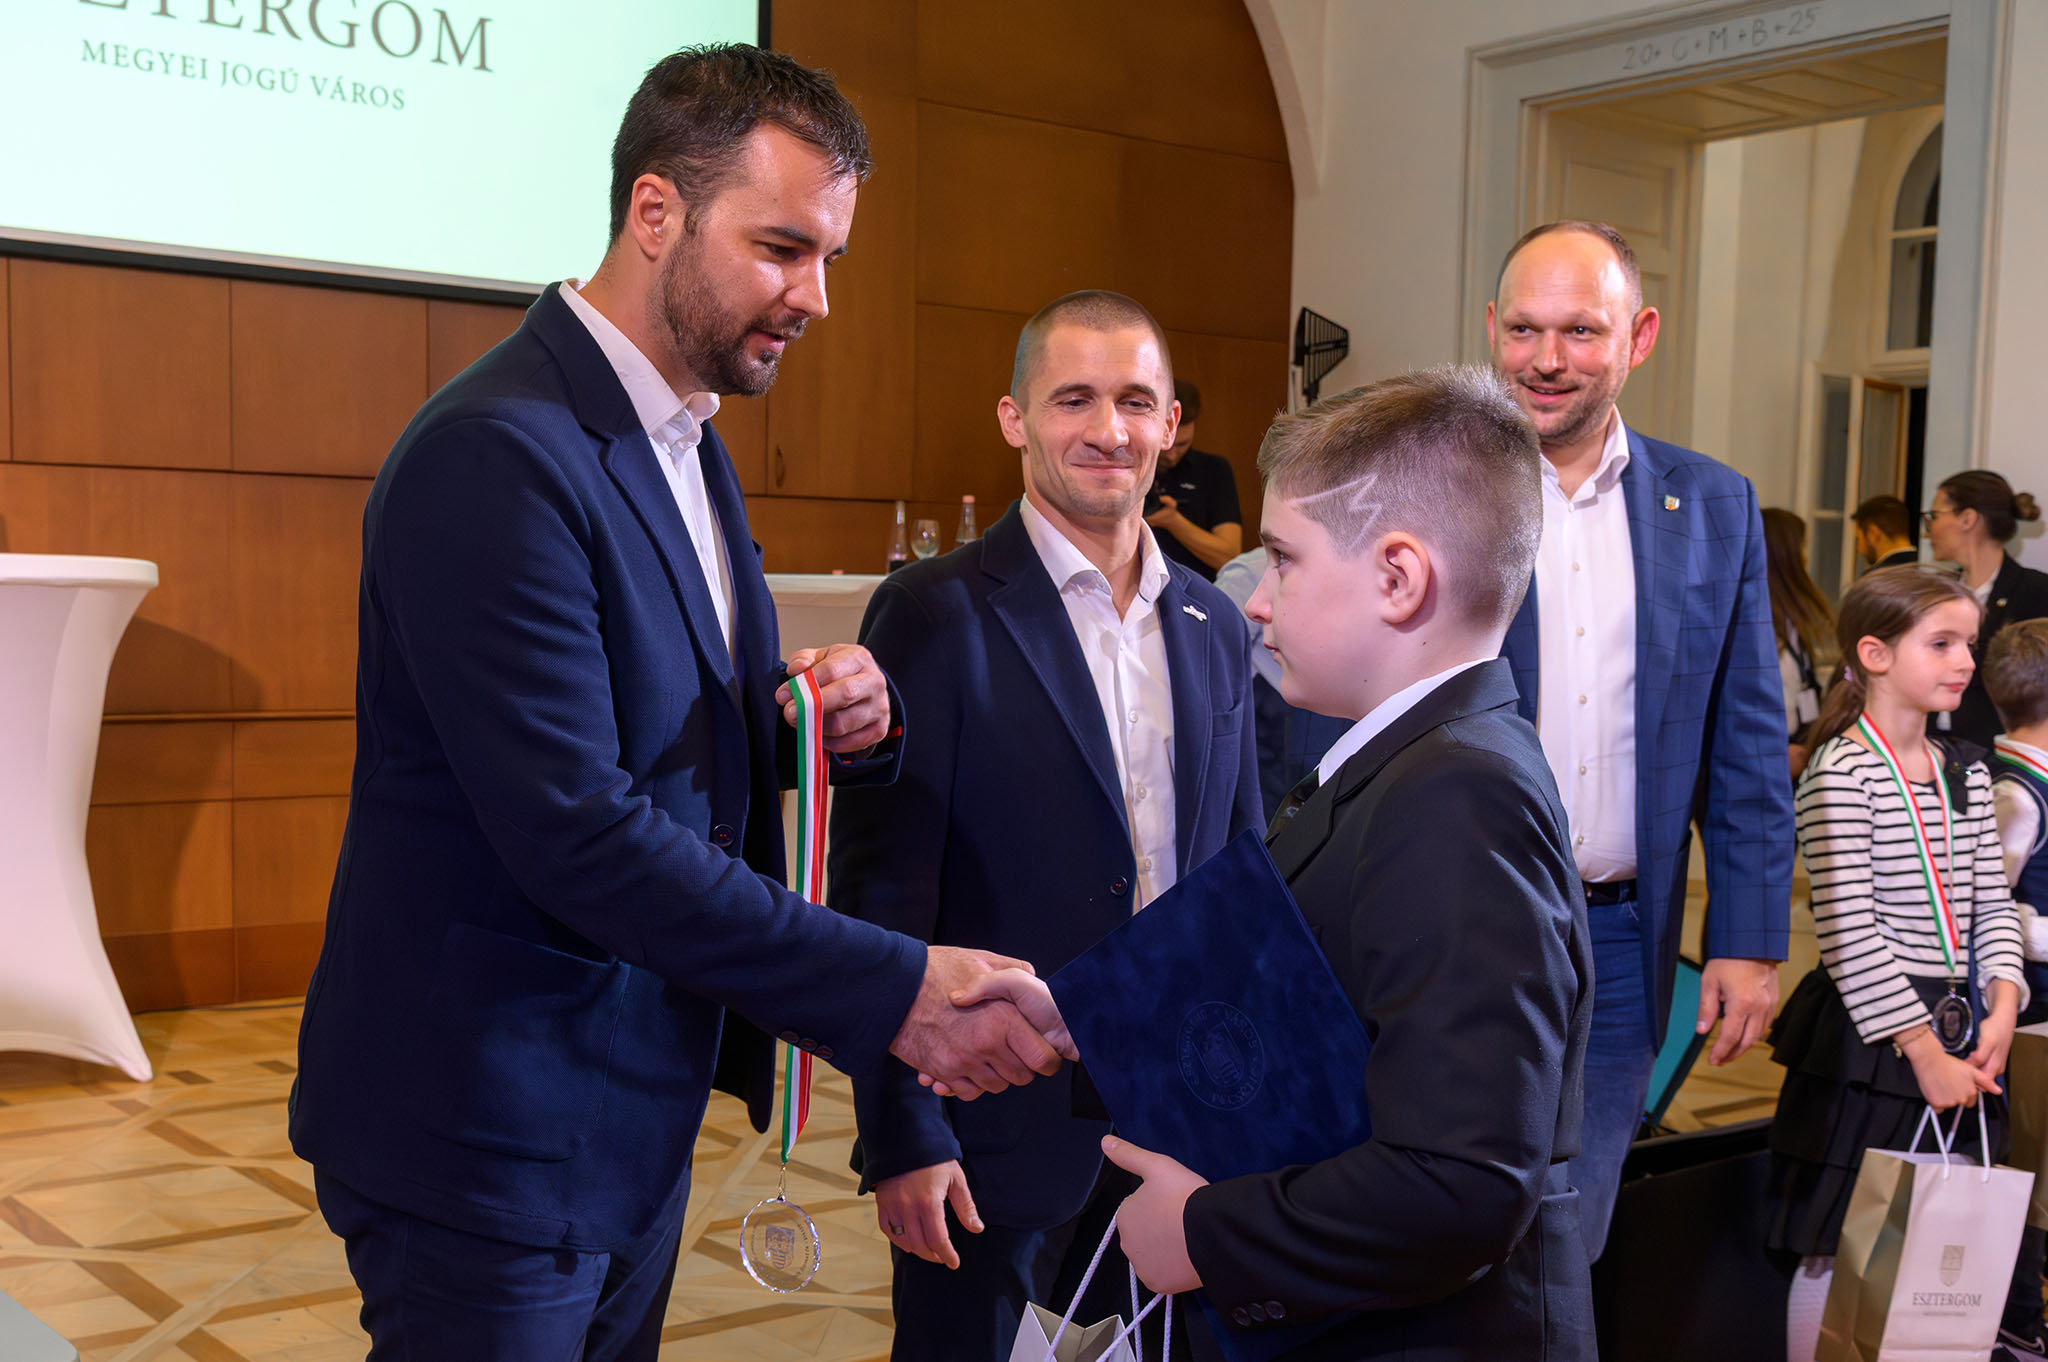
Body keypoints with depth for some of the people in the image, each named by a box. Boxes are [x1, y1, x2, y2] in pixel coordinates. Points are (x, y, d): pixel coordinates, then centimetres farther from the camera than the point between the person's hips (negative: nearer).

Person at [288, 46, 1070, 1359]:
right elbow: (575, 830, -27)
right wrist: (897, 991, -26)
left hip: (634, 1110, 9)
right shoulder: (496, 454, -21)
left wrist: (826, 721, -6)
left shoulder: (688, 447, 9)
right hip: (492, 1136, -9)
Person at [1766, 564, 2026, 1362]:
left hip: (1957, 1036, 7)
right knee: (1838, 1254, 0)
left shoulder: (1966, 775, 12)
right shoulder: (1841, 772, -12)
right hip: (1869, 1040, -7)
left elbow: (1993, 905, 12)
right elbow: (1849, 933, -17)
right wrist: (1923, 1048, -17)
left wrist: (2000, 1009, -5)